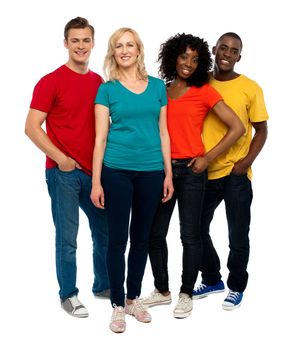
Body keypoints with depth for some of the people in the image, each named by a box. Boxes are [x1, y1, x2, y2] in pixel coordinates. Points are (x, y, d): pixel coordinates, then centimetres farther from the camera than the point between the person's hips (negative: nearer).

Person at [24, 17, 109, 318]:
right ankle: (68, 295, 18)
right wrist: (60, 158, -15)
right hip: (63, 172, -5)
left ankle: (104, 285, 32)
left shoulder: (99, 82, 8)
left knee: (105, 231, 14)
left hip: (95, 170, 6)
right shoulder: (51, 82, -8)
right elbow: (31, 127, -11)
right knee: (67, 239, 3)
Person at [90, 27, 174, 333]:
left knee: (141, 237, 12)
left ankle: (133, 298, 26)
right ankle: (118, 305, 14)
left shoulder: (157, 86, 7)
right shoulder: (107, 89, 0)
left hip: (151, 171, 3)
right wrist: (96, 182, -6)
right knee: (118, 239, 2)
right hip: (117, 171, -2)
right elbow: (100, 138, -2)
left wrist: (168, 173, 6)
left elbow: (163, 133, 9)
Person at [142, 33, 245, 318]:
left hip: (190, 170, -4)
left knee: (190, 235, 1)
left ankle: (186, 295, 16)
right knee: (155, 233, 7)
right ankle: (162, 290, 24)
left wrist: (207, 158, -8)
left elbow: (237, 127, -7)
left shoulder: (204, 92, -3)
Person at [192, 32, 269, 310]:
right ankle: (212, 280, 35)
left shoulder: (250, 88, -4)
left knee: (238, 236, 6)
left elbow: (261, 131, 0)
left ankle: (236, 287, 26)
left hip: (236, 175, -3)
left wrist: (247, 161, -13)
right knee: (197, 229, 14)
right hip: (204, 172, 4)